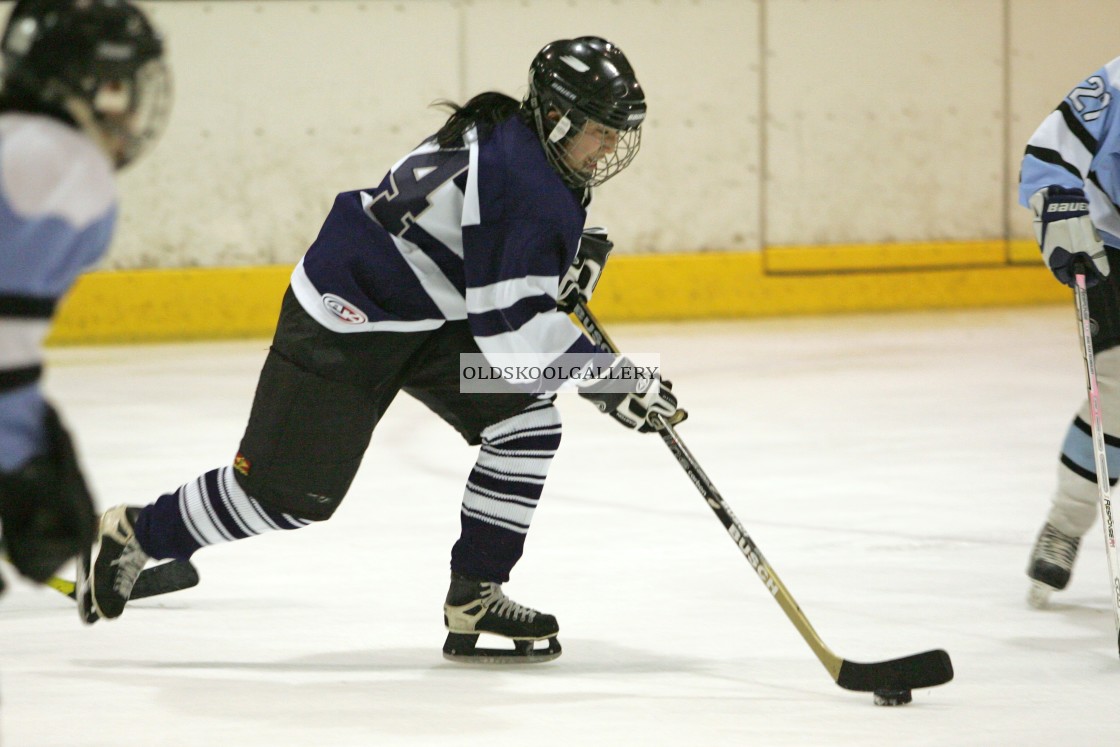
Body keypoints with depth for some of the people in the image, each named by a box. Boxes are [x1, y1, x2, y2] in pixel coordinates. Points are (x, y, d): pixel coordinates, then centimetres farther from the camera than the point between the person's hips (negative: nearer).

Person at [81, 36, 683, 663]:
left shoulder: (507, 135, 3)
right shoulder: (525, 184, -27)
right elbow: (511, 329, -28)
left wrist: (566, 263, 6)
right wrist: (611, 380, -24)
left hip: (425, 316, 10)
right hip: (345, 322, -10)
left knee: (527, 419, -5)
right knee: (286, 493, -2)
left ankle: (474, 597, 0)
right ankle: (136, 534, 20)